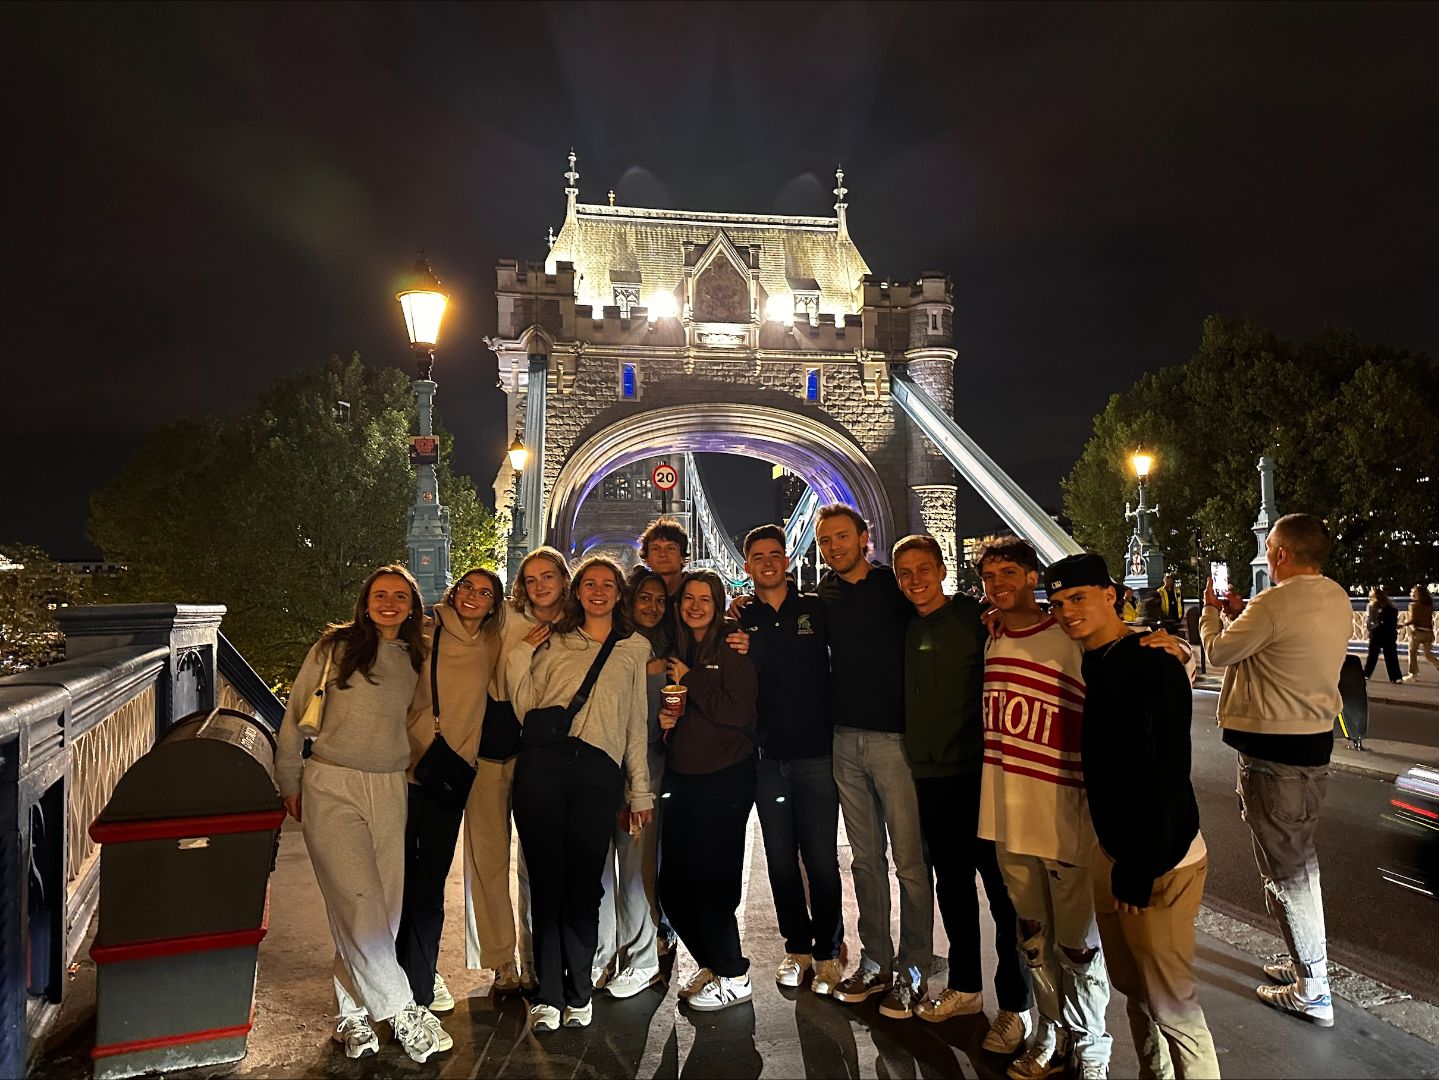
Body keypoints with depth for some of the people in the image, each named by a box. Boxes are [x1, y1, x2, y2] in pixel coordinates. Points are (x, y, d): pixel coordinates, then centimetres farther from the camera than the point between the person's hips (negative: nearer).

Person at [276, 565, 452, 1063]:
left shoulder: (415, 659, 11)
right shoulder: (335, 646, 0)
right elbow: (296, 716, 4)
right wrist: (290, 784, 7)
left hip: (390, 790, 4)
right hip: (332, 785, -4)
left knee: (387, 904, 2)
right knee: (358, 902, -11)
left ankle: (351, 1012, 17)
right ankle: (401, 1010, -1)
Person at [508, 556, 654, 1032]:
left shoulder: (635, 648, 16)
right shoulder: (553, 641, 16)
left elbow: (637, 723, 15)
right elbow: (526, 707, 9)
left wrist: (640, 791, 12)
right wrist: (522, 653, 1)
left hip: (598, 771, 0)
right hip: (543, 764, 1)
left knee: (583, 884, 1)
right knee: (545, 880, 2)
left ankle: (579, 991, 18)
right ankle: (549, 995, 12)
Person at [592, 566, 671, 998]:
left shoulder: (666, 654, 12)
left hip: (645, 763, 1)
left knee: (638, 861, 0)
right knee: (598, 859, 3)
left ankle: (641, 961, 13)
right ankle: (600, 958, 17)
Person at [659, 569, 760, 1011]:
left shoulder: (733, 650, -6)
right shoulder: (674, 651, 12)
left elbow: (737, 711, -16)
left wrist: (690, 680, -12)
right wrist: (662, 717, -1)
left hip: (725, 779, -6)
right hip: (681, 777, 6)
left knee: (710, 883, -4)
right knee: (672, 884, 7)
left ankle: (734, 977, 16)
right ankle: (712, 964, 27)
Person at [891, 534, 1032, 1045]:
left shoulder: (975, 616, -8)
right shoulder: (905, 629, 7)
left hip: (977, 770, -5)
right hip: (930, 774, 5)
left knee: (1002, 886, 2)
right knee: (951, 883, 16)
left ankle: (1015, 1002, 17)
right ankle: (964, 987, 32)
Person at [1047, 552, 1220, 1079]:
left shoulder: (1154, 664, -18)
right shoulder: (1094, 663, 7)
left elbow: (1165, 773, -22)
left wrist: (1139, 866, -20)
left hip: (1157, 860, -8)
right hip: (1111, 849, 8)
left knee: (1170, 1004, 1)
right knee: (1131, 986, 19)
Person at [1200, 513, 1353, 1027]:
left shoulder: (1274, 603, -22)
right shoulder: (1338, 600, 5)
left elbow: (1220, 652, -9)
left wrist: (1210, 611, 9)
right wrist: (1241, 612, 18)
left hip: (1271, 749, -9)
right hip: (1316, 739, 9)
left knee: (1284, 867, 1)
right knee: (1300, 858, 22)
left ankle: (1312, 992, 10)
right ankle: (1304, 959, 35)